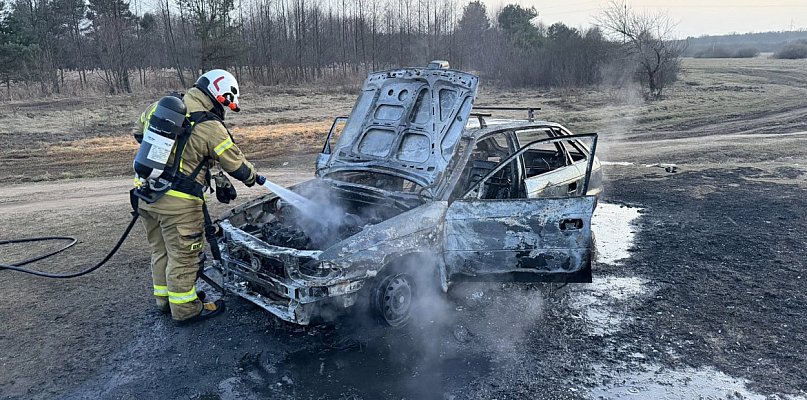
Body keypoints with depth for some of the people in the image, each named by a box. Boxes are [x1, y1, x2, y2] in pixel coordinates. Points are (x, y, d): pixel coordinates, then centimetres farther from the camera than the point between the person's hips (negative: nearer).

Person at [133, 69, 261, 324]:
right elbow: (235, 164, -5)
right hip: (177, 202, -7)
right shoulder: (211, 127, -15)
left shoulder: (158, 108, 5)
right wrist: (252, 177, 14)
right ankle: (185, 308, 21)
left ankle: (165, 299, 38)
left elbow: (139, 133, 21)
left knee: (161, 251, 21)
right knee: (183, 256, 7)